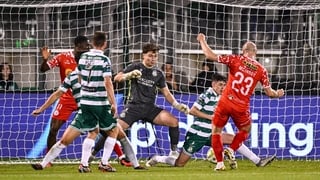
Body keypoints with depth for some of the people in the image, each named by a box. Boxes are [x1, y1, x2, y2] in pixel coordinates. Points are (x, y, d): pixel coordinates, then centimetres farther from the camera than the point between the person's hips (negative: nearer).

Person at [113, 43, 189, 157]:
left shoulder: (158, 73, 11)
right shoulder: (135, 67, 2)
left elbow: (166, 93, 15)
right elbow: (117, 78, -6)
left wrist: (177, 105, 0)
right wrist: (130, 75, -25)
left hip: (150, 108, 3)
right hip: (134, 106, -3)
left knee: (173, 121, -15)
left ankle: (174, 152, -1)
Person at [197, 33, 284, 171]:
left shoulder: (236, 60, -3)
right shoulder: (261, 70, 2)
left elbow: (210, 56, -5)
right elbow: (269, 92, 6)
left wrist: (202, 41, 11)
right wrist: (278, 94, 28)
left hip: (225, 102, -1)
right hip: (242, 107, 1)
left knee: (216, 131, 17)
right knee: (245, 130, 28)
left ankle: (219, 162, 8)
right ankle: (231, 150, 5)